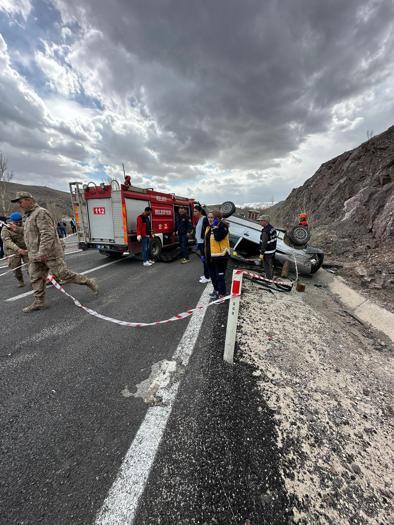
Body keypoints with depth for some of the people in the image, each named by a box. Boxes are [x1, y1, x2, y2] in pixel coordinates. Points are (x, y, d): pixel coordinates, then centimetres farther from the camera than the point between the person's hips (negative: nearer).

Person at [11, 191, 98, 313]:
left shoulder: (41, 213, -13)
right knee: (36, 279, 9)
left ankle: (89, 282, 5)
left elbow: (47, 234, -23)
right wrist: (33, 253, 25)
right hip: (35, 256, 10)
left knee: (63, 274, -8)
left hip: (49, 253, -9)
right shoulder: (29, 215, 20)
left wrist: (43, 252, -26)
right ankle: (39, 302, 18)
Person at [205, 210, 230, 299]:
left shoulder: (223, 227, -13)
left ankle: (222, 293, 11)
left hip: (220, 255, -9)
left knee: (220, 275, -2)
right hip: (210, 256, 9)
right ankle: (216, 289, 38)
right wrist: (205, 254, 20)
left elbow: (218, 237, -31)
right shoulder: (208, 228, 13)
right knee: (212, 274, 20)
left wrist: (216, 227, -27)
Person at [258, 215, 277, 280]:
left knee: (267, 267, 3)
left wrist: (261, 253, -20)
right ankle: (271, 277, 38)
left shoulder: (265, 231, -25)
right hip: (273, 250, 10)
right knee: (271, 266, 23)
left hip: (267, 252, -10)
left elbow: (264, 243, -26)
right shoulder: (272, 228, 5)